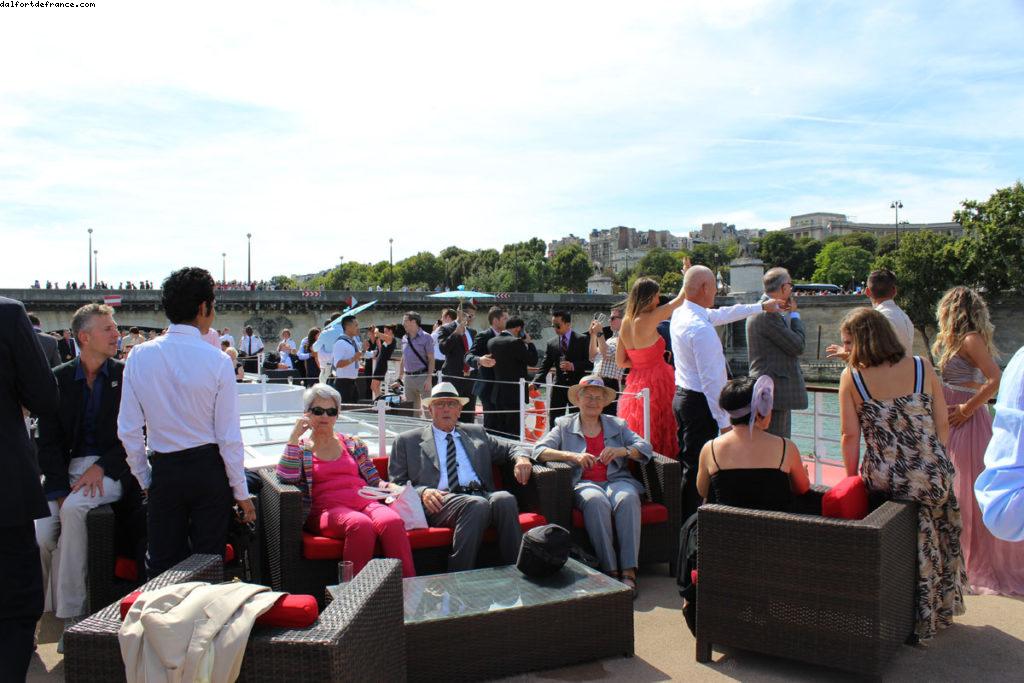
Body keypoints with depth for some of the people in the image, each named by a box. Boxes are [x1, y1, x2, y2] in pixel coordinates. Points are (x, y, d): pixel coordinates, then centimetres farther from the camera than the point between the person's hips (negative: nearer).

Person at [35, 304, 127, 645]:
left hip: (110, 469, -2)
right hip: (65, 470, 2)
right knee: (40, 536, -20)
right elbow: (48, 441, 3)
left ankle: (69, 614, -20)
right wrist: (60, 490, -9)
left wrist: (102, 468, -13)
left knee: (74, 509, -31)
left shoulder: (126, 376, 3)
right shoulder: (58, 379, 7)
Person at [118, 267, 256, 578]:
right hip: (209, 470, -2)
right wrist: (241, 493, 0)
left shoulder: (139, 357, -3)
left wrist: (144, 479, 14)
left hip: (163, 471, 2)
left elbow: (129, 430, 0)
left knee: (162, 566, 13)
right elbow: (229, 436, -9)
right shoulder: (217, 360, -12)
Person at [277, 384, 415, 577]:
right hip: (327, 509, -3)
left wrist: (390, 488, 0)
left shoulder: (354, 444, 25)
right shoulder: (301, 449, 17)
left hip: (365, 503, 3)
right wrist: (294, 436, -2)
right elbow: (286, 477, -4)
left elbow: (374, 481, 22)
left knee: (392, 521, -33)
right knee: (360, 524, -38)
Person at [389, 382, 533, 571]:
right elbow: (397, 484, 11)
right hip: (440, 502, -3)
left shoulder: (476, 433, 27)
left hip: (483, 495, 3)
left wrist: (521, 458, 5)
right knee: (478, 505, -35)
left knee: (504, 499, -32)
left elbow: (508, 449, 31)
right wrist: (423, 492, -11)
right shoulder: (407, 441, 18)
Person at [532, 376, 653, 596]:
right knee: (596, 501, -36)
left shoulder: (617, 425, 25)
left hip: (617, 479, 2)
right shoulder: (564, 425, 19)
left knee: (628, 498, -33)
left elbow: (645, 447, 13)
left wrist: (621, 451, -9)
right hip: (584, 483, -1)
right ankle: (610, 570, -31)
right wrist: (573, 456, -12)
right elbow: (539, 450, 4)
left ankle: (629, 571, -34)